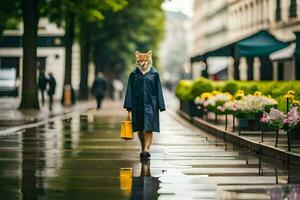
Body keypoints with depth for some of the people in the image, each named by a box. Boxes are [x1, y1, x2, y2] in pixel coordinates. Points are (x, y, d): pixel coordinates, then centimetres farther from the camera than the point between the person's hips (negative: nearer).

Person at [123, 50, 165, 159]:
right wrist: (129, 106, -1)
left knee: (148, 127, -10)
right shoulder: (134, 74, 6)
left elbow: (158, 90, 4)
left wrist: (160, 105, -1)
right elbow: (130, 90, 6)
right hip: (137, 104, 2)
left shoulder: (154, 74, 4)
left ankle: (146, 149, -17)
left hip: (150, 103, -2)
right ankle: (143, 148, 21)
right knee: (140, 128, 8)